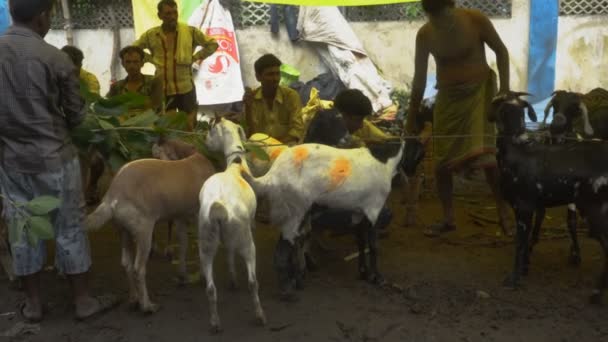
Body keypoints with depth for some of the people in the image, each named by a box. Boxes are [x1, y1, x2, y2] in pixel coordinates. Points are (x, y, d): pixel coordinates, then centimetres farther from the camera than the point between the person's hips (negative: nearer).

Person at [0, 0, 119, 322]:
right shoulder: (56, 59, -15)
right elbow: (76, 115, -6)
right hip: (54, 158, -4)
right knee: (69, 230, 8)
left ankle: (33, 303, 26)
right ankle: (83, 300, 20)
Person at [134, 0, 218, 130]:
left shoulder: (190, 32, -3)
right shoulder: (151, 35, 2)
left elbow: (212, 44, 4)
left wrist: (195, 57, -3)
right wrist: (151, 59, 2)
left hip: (185, 88, -1)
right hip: (162, 89, 2)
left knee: (189, 127, 6)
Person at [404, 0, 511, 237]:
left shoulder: (475, 20, -16)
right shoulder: (424, 35, -9)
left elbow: (501, 51, -2)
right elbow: (419, 78, -1)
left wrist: (505, 89, -10)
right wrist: (411, 119, 2)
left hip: (479, 91, -3)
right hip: (448, 97, 3)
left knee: (485, 155, -16)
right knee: (441, 161, 2)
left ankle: (504, 213, 1)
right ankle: (448, 219, 17)